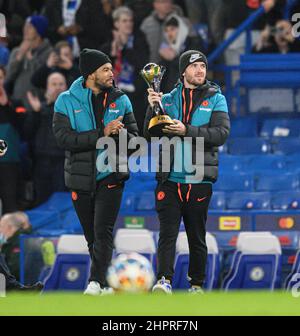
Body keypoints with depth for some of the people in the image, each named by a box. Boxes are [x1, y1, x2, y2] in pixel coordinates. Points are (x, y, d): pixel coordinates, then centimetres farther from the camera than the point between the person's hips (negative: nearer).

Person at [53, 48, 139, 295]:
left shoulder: (120, 100, 5)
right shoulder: (67, 101, -2)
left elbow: (135, 138, 5)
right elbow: (64, 138, -15)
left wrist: (120, 133, -19)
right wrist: (101, 133, -21)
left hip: (111, 175, -1)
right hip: (81, 178, 1)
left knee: (103, 230, -14)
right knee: (92, 235, 8)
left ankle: (97, 281, -19)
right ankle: (103, 282, 19)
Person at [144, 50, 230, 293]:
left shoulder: (216, 99, 5)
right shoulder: (168, 99, 11)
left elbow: (221, 133, -9)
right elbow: (149, 135, 5)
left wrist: (186, 131, -17)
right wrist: (153, 108, -11)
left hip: (199, 180, -1)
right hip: (170, 179, 1)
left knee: (197, 237, 8)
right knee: (167, 232, -11)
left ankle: (197, 284, 17)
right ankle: (164, 280, -18)